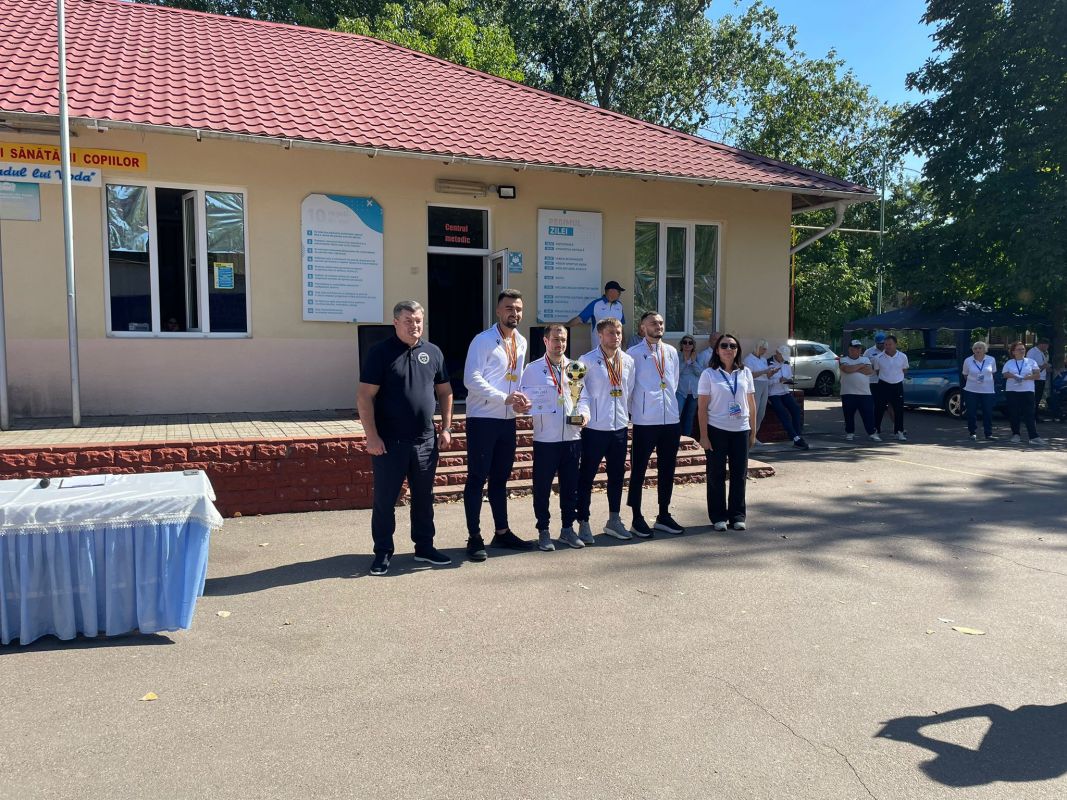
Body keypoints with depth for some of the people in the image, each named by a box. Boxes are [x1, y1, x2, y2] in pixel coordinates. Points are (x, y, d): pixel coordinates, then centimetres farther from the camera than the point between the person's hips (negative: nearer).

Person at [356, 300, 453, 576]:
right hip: (389, 442, -4)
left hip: (425, 441, 4)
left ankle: (424, 547, 26)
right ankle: (383, 553, 16)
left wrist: (446, 428, 8)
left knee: (424, 497, 13)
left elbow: (444, 391, 15)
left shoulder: (433, 352, 8)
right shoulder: (381, 352, -6)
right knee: (385, 499, 4)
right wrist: (372, 436, -15)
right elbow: (364, 397, -9)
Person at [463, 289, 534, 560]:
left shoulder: (521, 343, 12)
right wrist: (505, 398, -22)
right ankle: (474, 538, 8)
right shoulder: (483, 341, -9)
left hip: (508, 420, 7)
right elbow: (471, 379, -17)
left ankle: (502, 532, 26)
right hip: (482, 419, -7)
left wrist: (521, 400, -2)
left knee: (500, 478, 15)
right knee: (477, 478, -1)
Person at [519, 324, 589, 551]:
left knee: (570, 485, 11)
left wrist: (584, 413, -4)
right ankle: (543, 531, 16)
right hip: (545, 438, -3)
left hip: (572, 437, 3)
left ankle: (568, 528, 25)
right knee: (542, 486, 3)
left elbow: (583, 397, 13)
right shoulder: (533, 369, 1)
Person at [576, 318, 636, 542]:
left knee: (617, 475, 15)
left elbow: (629, 390, 15)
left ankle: (614, 520, 29)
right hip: (595, 427, -5)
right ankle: (583, 524, 12)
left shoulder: (628, 361, 7)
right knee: (587, 476, 2)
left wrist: (626, 412, 11)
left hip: (620, 426, 6)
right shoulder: (588, 361, -9)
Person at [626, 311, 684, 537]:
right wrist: (635, 410, 1)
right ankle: (637, 519, 13)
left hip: (671, 419, 6)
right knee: (638, 470, 3)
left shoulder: (672, 352, 11)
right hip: (645, 421, -5)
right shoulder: (634, 353, -6)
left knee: (667, 470, 13)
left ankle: (663, 516, 25)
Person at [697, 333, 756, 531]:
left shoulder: (745, 373, 6)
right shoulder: (709, 374, -4)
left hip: (741, 430, 3)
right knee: (716, 474, 3)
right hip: (717, 430, -3)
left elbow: (751, 404, 10)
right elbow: (702, 407, -6)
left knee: (739, 474, 6)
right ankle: (718, 517, 14)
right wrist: (704, 435, -10)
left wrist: (753, 431, 8)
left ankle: (738, 515, 19)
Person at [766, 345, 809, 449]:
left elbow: (790, 377, 24)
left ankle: (798, 438, -17)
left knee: (796, 410, -17)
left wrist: (789, 381, 1)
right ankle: (797, 439, -24)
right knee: (784, 414, -24)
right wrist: (778, 380, -21)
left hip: (785, 392, 6)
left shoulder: (786, 364, 15)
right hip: (773, 394, -6)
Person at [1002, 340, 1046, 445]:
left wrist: (1025, 377, -14)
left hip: (1027, 391, -1)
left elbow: (1037, 374, 1)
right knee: (1014, 414, 3)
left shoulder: (1031, 362, 9)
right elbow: (1005, 374, 1)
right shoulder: (1009, 363, 11)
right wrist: (1013, 376, -18)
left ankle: (1034, 437, -11)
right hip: (1012, 391, 1)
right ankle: (1015, 434, 15)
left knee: (1029, 414, -8)